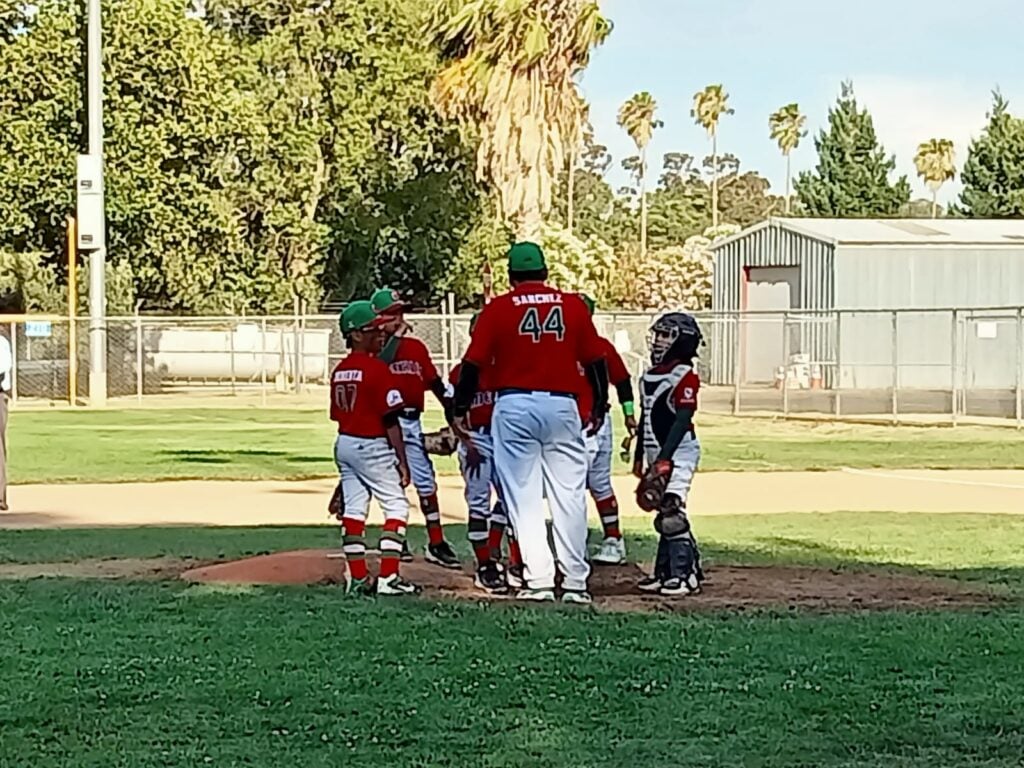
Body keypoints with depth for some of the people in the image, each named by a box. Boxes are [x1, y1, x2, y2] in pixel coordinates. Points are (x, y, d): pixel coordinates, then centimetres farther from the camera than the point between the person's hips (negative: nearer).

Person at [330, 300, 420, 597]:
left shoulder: (339, 372, 9)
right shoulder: (378, 369, -15)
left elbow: (339, 416, 14)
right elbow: (390, 421, -16)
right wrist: (402, 460, -12)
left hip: (344, 444, 8)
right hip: (372, 446, -8)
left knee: (352, 510, 9)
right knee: (397, 506, -1)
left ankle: (358, 578, 11)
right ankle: (388, 577, -8)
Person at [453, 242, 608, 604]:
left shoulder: (498, 309, 1)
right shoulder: (572, 305, 6)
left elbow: (472, 363, -1)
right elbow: (595, 360, 9)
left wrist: (461, 409, 11)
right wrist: (599, 407, 21)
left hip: (514, 408, -1)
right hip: (562, 405, 1)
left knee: (524, 498, 3)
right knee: (569, 497, 5)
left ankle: (538, 581, -2)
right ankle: (575, 583, 5)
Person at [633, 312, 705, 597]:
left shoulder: (684, 376, -12)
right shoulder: (650, 375, 15)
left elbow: (683, 420, -18)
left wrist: (664, 458, -22)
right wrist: (639, 458, 21)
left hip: (678, 453, -9)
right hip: (657, 455, 9)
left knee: (672, 514, -15)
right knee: (665, 516, 11)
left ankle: (687, 575, -13)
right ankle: (664, 573, 15)